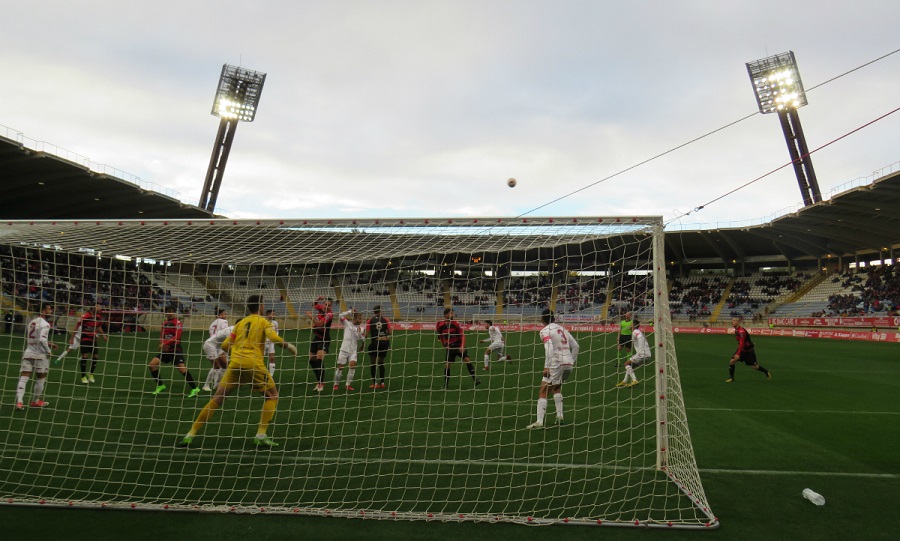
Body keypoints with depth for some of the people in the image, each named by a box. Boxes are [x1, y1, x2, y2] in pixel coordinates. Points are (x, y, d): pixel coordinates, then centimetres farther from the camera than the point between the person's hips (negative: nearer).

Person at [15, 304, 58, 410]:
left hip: (28, 353, 7)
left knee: (23, 378, 1)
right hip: (40, 354, -7)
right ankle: (36, 401, 22)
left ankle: (19, 401, -8)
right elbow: (42, 340, -24)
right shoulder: (44, 324, -14)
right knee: (40, 378, 11)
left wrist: (47, 343, 21)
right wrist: (48, 351, -11)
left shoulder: (31, 322, 13)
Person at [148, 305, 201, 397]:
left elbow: (177, 337, -17)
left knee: (182, 368, -18)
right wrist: (162, 345, -5)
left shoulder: (177, 323, -7)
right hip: (165, 350, 7)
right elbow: (162, 337, 15)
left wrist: (165, 343, -22)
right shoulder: (164, 323, 14)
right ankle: (160, 386, 13)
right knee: (152, 364, -4)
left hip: (176, 350, -7)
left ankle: (195, 389, -11)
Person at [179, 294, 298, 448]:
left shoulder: (240, 323, 21)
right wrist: (289, 346, 4)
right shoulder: (263, 321, 8)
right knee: (272, 395, 11)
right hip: (254, 364, -4)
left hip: (235, 363, 4)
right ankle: (261, 436, 1)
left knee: (217, 398, 12)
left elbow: (225, 345, 17)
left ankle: (191, 434, 11)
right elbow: (274, 338, -10)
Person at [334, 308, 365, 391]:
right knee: (340, 366, 0)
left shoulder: (361, 328, 7)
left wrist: (360, 333, -11)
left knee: (352, 365, -15)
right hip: (344, 349, -2)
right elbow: (341, 315, -7)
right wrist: (350, 311, -10)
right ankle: (336, 384, 16)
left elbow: (363, 340, 4)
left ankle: (348, 384, -5)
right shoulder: (347, 323, 2)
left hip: (353, 350, 2)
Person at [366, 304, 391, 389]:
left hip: (375, 342, -2)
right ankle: (382, 382, 18)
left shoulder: (370, 321, 2)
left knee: (373, 363, 11)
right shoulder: (385, 319, 5)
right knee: (381, 363, 20)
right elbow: (389, 332, 4)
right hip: (385, 342, 2)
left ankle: (375, 383, 5)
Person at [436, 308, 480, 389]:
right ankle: (446, 384, 16)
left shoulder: (456, 323, -11)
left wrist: (462, 346, -19)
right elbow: (439, 336, 12)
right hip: (450, 347, 1)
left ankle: (475, 379, -9)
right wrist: (444, 345, 11)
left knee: (467, 360, -14)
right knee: (447, 365, 0)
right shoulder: (440, 325, -7)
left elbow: (462, 335, -10)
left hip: (459, 346, -1)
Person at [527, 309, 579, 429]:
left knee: (543, 392, -2)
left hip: (557, 364, -7)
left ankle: (539, 421, -12)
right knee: (556, 388, 28)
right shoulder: (562, 328, 18)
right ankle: (560, 417, 21)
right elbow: (575, 345, 19)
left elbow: (549, 348, -18)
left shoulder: (545, 331, -2)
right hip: (569, 364, 7)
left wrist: (547, 367, -20)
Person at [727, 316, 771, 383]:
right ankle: (731, 378, 2)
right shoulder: (736, 330, 0)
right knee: (732, 361, -8)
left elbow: (741, 343, -31)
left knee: (754, 366, 8)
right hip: (742, 349, 7)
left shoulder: (741, 331, -27)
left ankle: (767, 372, 35)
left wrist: (738, 354, -35)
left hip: (749, 351, -7)